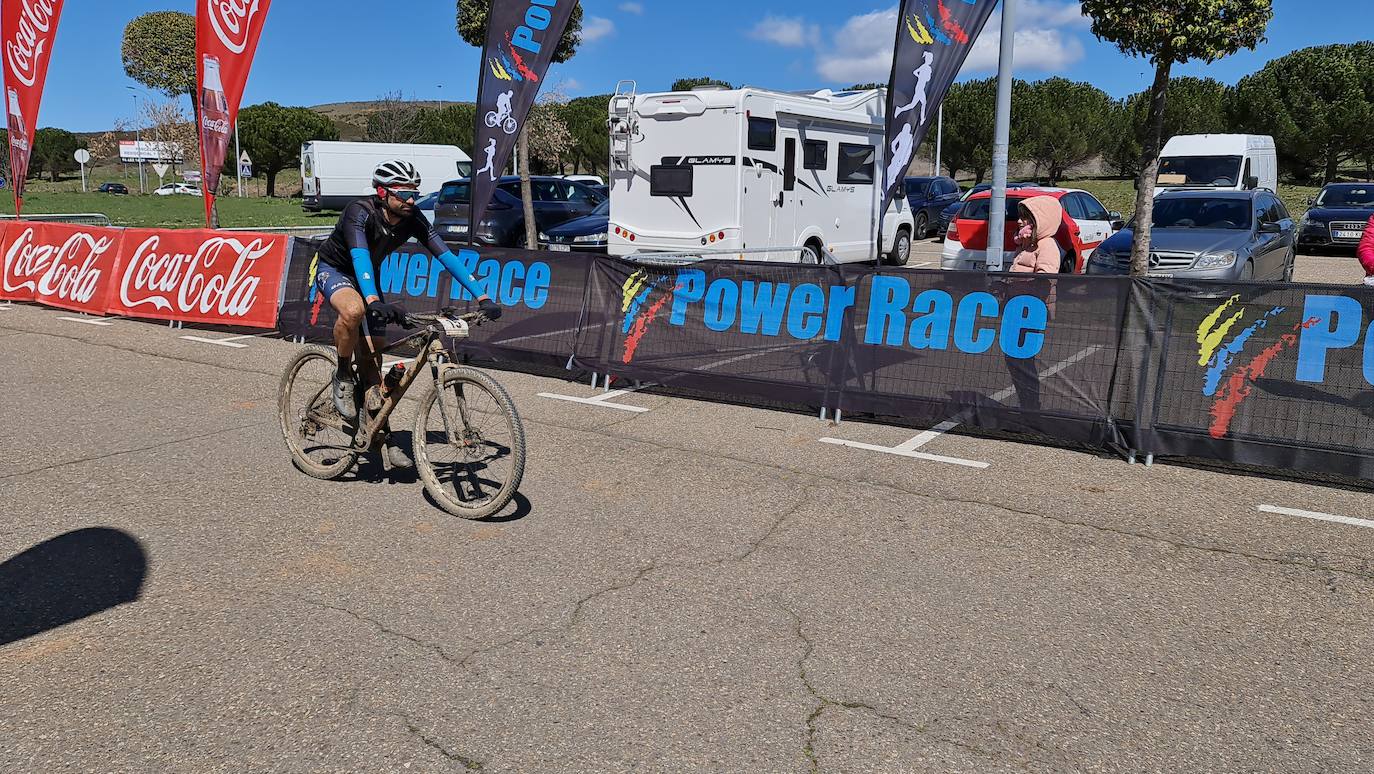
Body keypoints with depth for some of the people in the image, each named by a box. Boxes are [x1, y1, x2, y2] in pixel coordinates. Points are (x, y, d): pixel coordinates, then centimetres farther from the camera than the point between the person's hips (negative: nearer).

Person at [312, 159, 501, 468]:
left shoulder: (414, 220, -18)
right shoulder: (360, 213, -32)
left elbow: (447, 256, -22)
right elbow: (359, 257, -47)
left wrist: (482, 297, -31)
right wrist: (374, 301, -64)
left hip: (367, 277, 5)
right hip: (333, 269, -5)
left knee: (374, 357, -1)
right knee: (354, 310, -40)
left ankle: (380, 435, 7)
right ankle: (342, 378, -14)